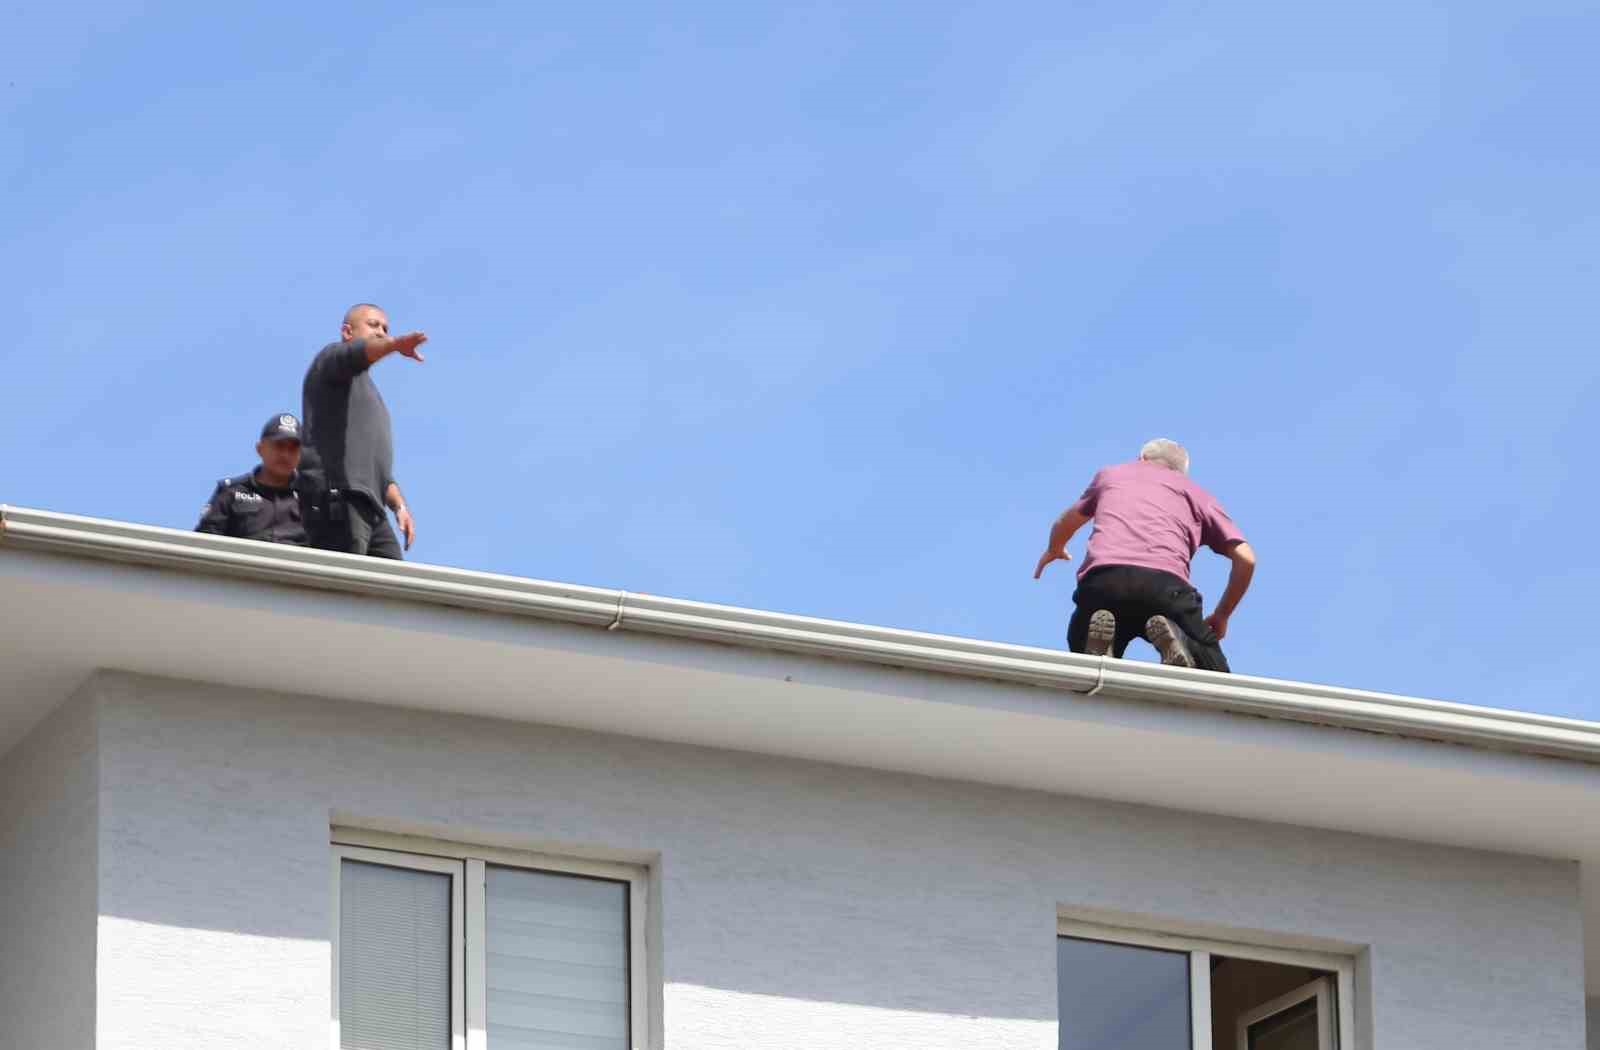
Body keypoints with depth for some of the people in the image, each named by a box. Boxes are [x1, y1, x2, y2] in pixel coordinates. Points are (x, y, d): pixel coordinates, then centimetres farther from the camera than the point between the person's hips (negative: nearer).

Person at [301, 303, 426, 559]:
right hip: (338, 499, -8)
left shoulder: (370, 394, 35)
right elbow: (356, 354, -17)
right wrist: (396, 345, -37)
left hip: (372, 511, 8)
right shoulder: (333, 357, 10)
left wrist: (399, 504, 16)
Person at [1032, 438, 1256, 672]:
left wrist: (1054, 550, 77)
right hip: (1165, 582, -1)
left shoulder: (1110, 474, 35)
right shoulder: (1197, 494, 30)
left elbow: (1065, 523, 54)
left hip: (1101, 580, 1)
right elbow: (1245, 559, 20)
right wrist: (1221, 617, 34)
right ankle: (1173, 639, -21)